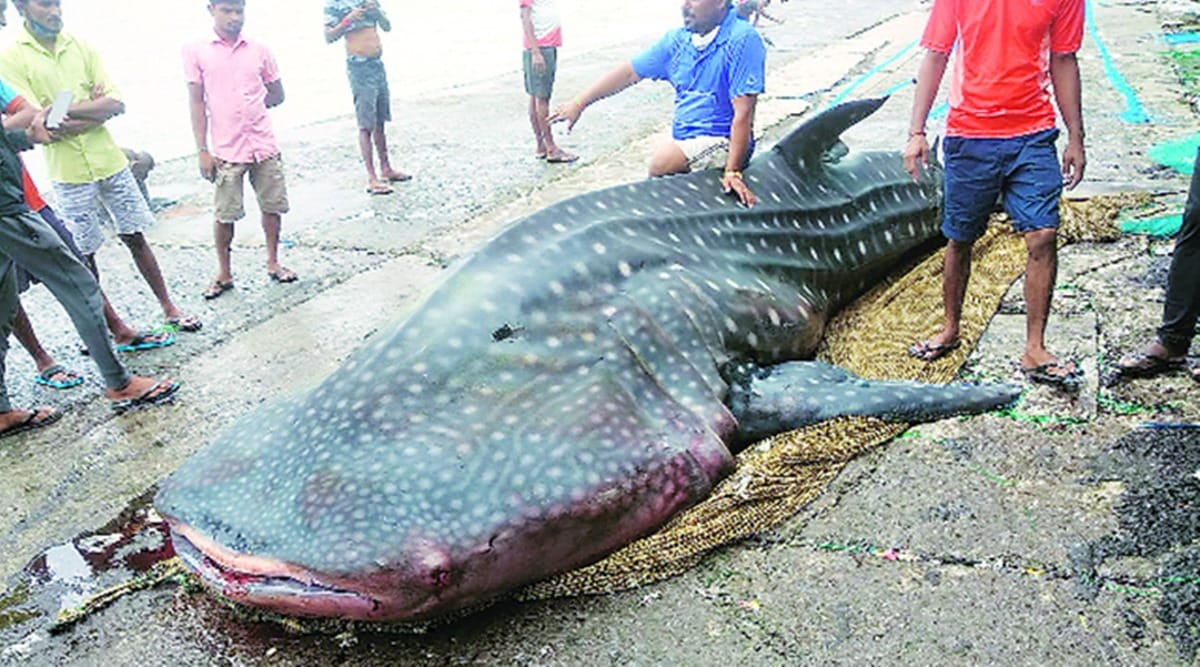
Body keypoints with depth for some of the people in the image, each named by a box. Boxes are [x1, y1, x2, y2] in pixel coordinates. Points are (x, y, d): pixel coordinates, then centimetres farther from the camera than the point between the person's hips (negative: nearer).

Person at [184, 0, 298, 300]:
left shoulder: (259, 51, 6)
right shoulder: (196, 51, 0)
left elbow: (277, 95, 15)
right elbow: (197, 103, -2)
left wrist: (246, 109, 6)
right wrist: (202, 150, -6)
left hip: (264, 145, 3)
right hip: (226, 150, -2)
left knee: (273, 206, 8)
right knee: (225, 215, 2)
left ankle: (273, 263, 25)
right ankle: (224, 273, 17)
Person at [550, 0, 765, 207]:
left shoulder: (742, 40, -15)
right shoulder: (679, 40, 6)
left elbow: (743, 114, -20)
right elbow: (629, 72, 10)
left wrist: (732, 172, -25)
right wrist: (579, 103, 8)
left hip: (722, 143, -7)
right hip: (684, 141, 7)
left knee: (661, 162, -27)